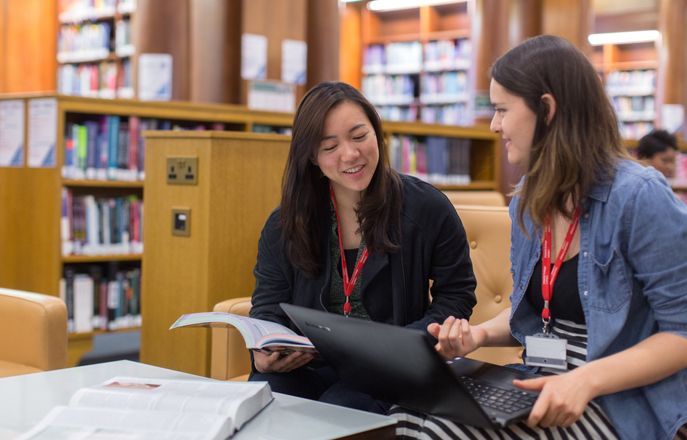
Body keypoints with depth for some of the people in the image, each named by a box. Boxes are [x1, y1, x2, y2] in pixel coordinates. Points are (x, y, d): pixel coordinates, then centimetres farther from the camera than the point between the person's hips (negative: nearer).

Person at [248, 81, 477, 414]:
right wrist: (264, 351, -15)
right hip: (303, 367, 2)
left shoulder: (427, 208, -2)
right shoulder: (283, 224, 6)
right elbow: (268, 304, 10)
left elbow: (456, 294, 4)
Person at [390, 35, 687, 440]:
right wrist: (481, 334, -2)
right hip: (545, 389, 7)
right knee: (416, 405, -19)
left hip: (619, 404, -7)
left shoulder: (638, 197, -16)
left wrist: (587, 380, -27)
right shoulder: (529, 200, 8)